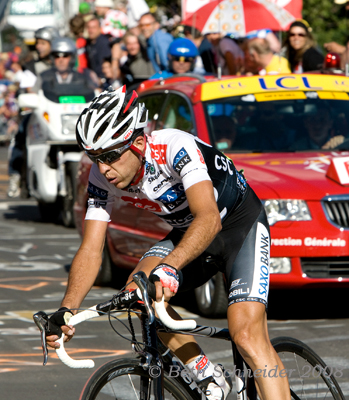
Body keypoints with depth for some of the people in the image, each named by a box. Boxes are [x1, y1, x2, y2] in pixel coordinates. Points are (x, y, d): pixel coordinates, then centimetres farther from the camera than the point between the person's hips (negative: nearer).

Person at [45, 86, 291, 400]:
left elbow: (209, 218, -45)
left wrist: (170, 267, -61)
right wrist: (66, 310, -32)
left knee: (247, 335, -24)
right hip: (187, 233, 6)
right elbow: (91, 250, -16)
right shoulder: (102, 176, -14)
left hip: (240, 225, -6)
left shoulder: (175, 147, -33)